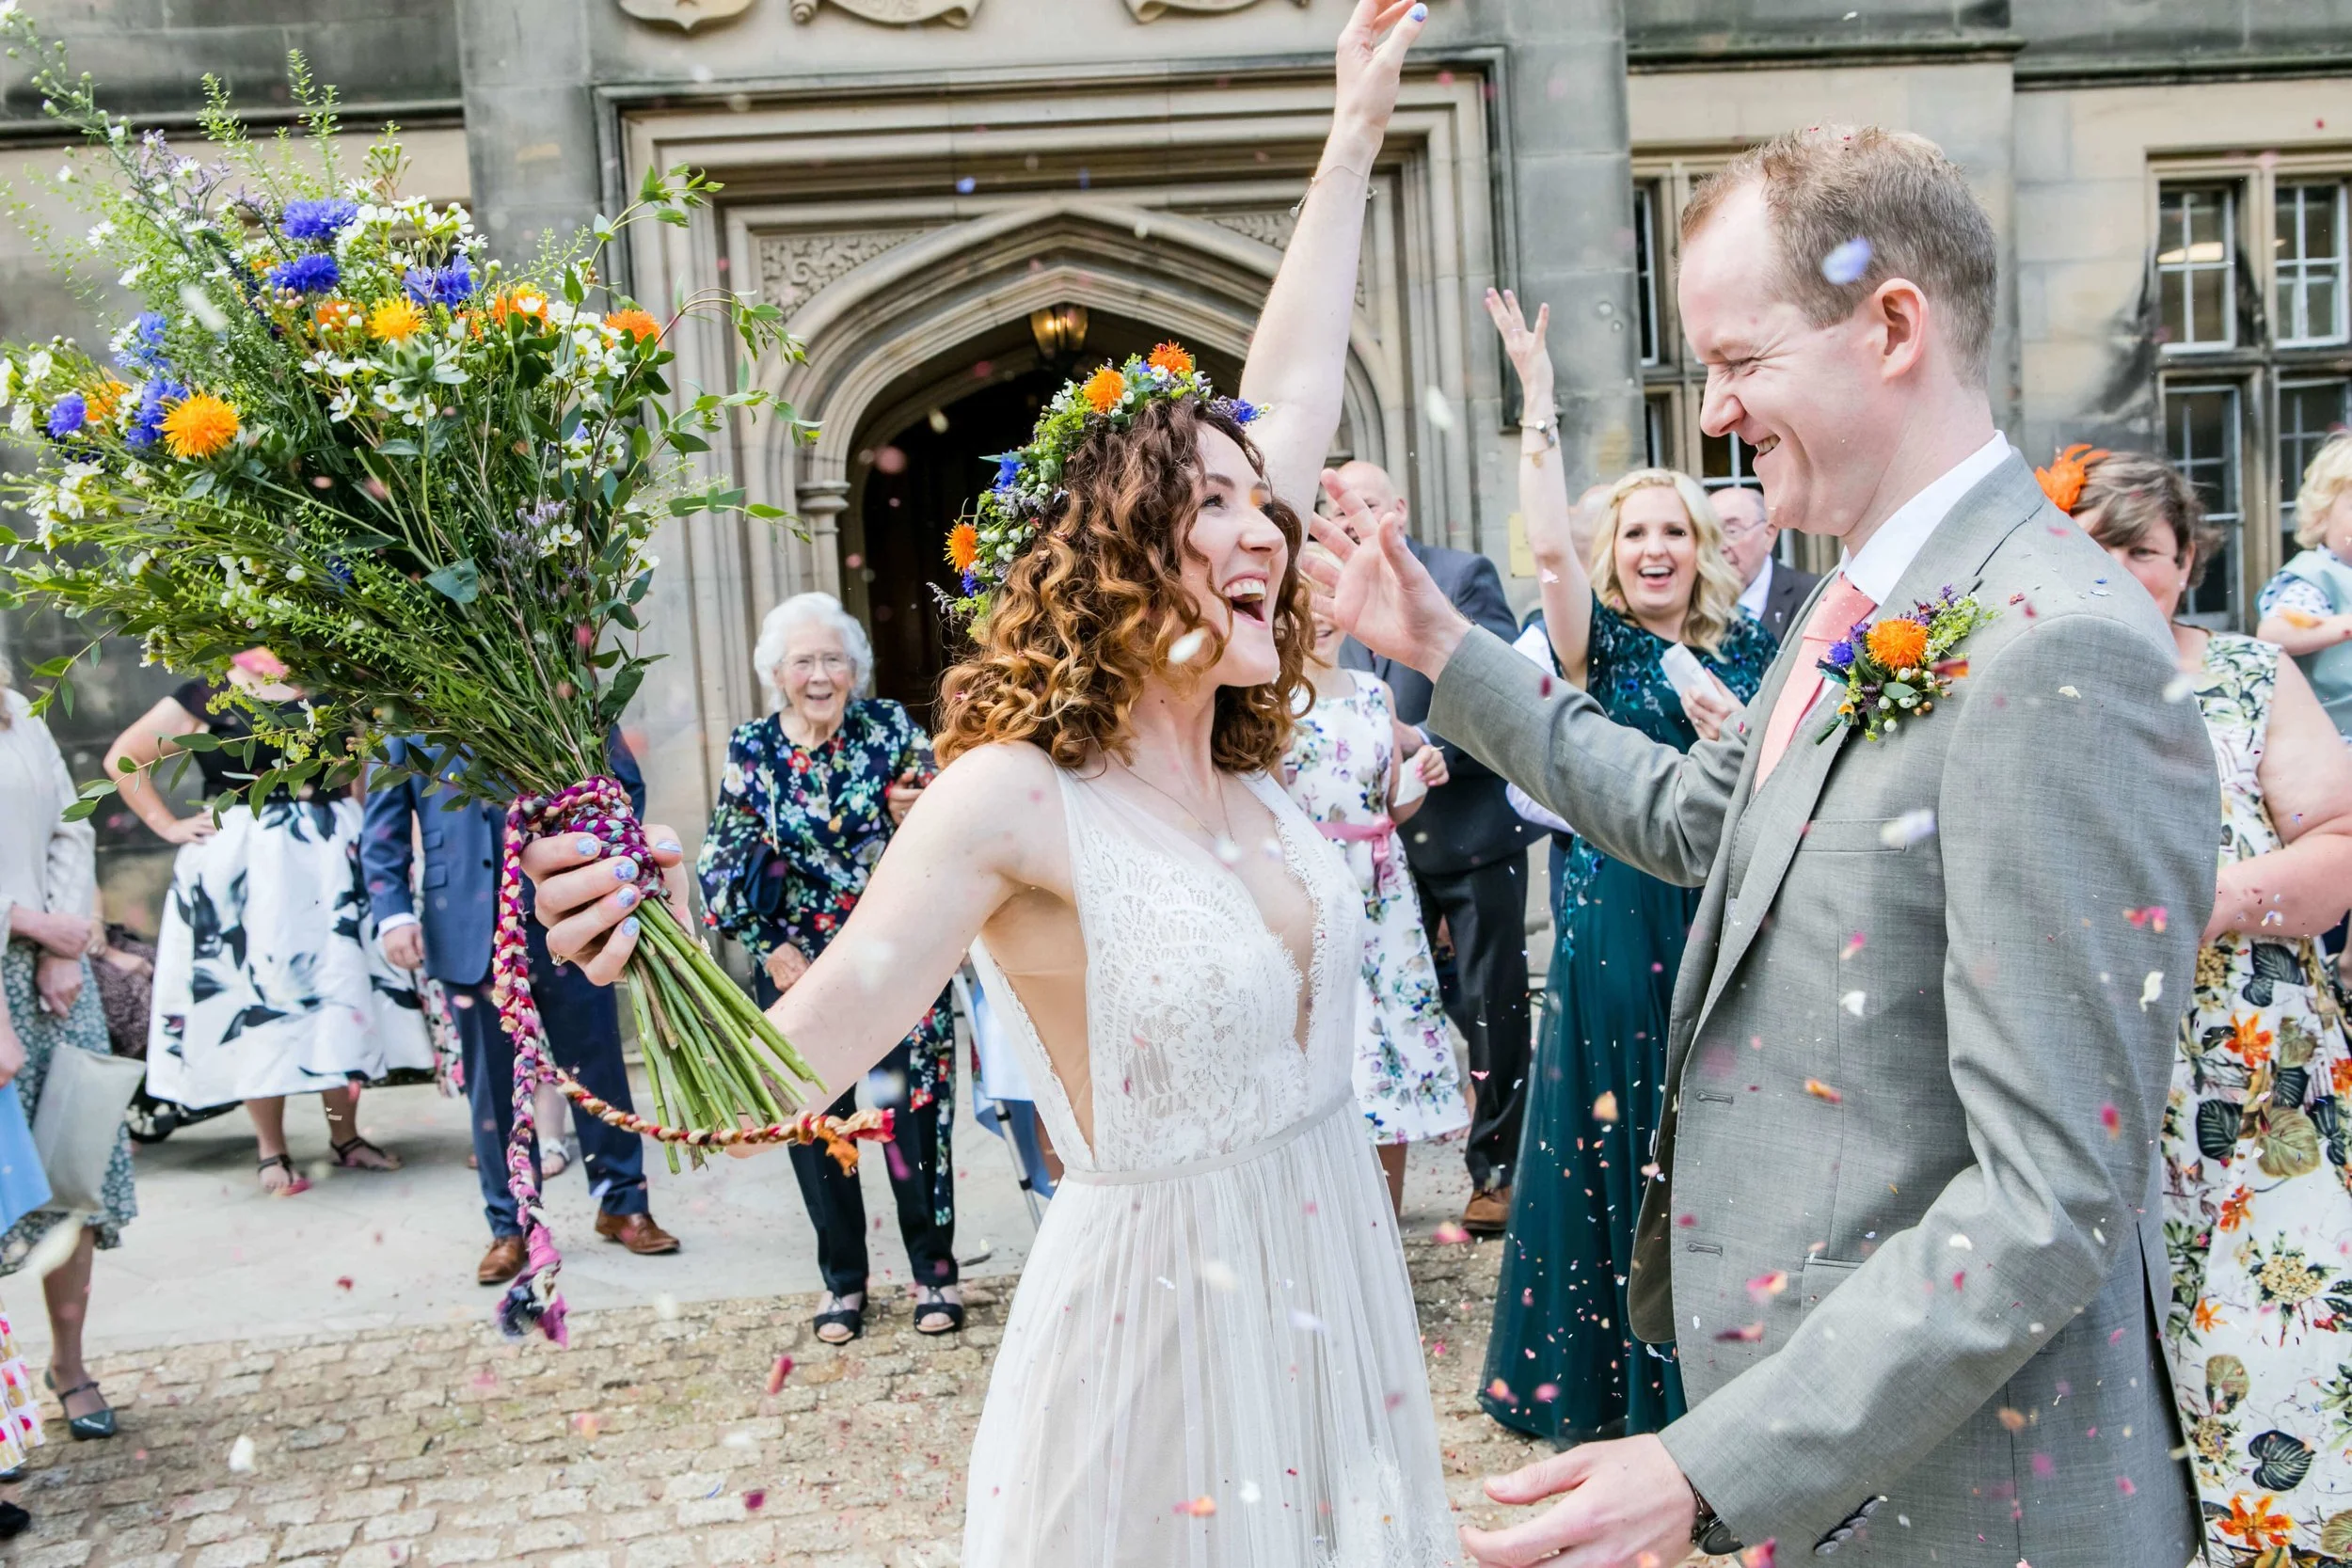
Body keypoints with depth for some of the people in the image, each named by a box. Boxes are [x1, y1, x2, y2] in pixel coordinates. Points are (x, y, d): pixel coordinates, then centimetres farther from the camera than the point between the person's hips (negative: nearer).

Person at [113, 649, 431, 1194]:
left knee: (342, 986, 4)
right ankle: (271, 1150, 8)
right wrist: (169, 826, -1)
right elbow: (122, 758, 5)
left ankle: (345, 1134, 16)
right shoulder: (204, 699, 1)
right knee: (256, 993, -1)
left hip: (330, 859, 3)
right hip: (242, 868, -3)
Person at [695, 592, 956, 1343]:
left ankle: (934, 1272, 17)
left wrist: (916, 816, -21)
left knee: (915, 1114, 0)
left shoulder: (890, 727, -2)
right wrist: (770, 948, -4)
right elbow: (721, 863, 3)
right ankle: (842, 1280, 24)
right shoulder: (751, 750, 1)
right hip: (797, 968, 1)